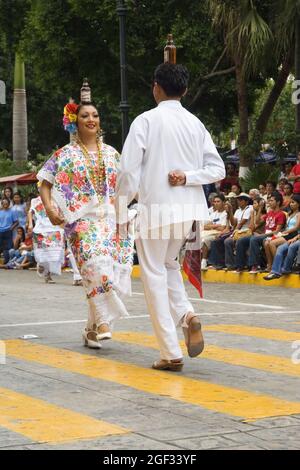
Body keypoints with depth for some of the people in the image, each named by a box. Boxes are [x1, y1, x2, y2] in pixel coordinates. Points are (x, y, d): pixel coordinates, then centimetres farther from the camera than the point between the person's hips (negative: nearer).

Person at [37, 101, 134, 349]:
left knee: (116, 268, -8)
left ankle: (93, 328, 3)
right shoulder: (66, 155, 8)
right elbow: (45, 183, 7)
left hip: (112, 219, 4)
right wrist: (49, 208, -11)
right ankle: (103, 322, -26)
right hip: (82, 219, -4)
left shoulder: (111, 153, 17)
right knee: (96, 261, -27)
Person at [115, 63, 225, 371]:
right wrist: (186, 177, -4)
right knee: (169, 264, 25)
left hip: (156, 208, -5)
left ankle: (171, 353, -1)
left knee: (154, 274, 3)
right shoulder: (195, 123, 9)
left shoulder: (146, 121, -6)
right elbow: (218, 169, 3)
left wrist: (120, 212, -1)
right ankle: (187, 315, -1)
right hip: (189, 209, 5)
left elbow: (129, 172, -9)